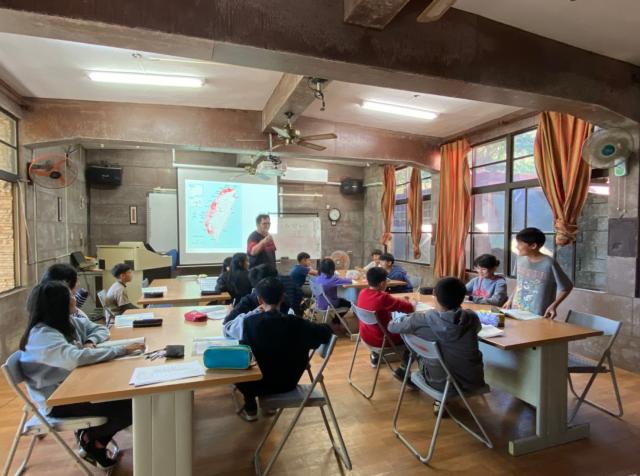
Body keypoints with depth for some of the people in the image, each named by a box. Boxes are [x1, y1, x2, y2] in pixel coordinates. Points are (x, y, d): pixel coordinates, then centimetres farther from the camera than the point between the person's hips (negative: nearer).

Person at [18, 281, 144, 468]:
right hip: (58, 401, -8)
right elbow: (76, 358, -41)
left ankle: (96, 443, 12)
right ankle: (89, 439, 12)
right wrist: (122, 350, -37)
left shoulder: (69, 322, 1)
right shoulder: (42, 335, -25)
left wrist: (91, 342, -10)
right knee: (127, 408, -16)